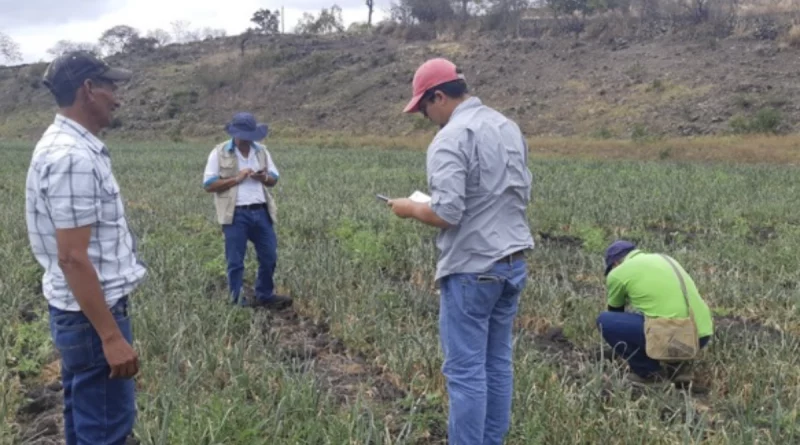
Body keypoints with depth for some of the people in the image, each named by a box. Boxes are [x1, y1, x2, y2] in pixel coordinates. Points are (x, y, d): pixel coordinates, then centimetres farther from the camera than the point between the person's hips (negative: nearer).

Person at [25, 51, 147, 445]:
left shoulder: (65, 145, 9)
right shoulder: (72, 158, -23)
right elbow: (72, 258, -25)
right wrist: (111, 335, -23)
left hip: (82, 310, 10)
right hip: (91, 314, -10)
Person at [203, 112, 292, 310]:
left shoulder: (261, 151, 11)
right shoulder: (219, 153, -2)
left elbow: (274, 179, 17)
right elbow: (209, 185, -6)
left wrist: (264, 178, -7)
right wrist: (237, 178, -15)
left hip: (261, 212, 5)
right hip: (236, 214, -4)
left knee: (269, 256, 9)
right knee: (235, 261, 3)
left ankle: (265, 296, 26)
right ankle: (237, 301, 16)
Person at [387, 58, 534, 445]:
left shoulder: (451, 138, -15)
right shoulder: (509, 127, 11)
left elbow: (446, 214, -22)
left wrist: (411, 209, -3)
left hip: (472, 270, -8)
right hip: (513, 264, 9)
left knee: (465, 369, 2)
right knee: (498, 363, 16)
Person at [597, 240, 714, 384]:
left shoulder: (618, 273, 7)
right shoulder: (665, 260, 26)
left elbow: (615, 312, 25)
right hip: (701, 334, 7)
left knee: (605, 321, 8)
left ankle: (649, 372, 10)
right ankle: (678, 364, 18)